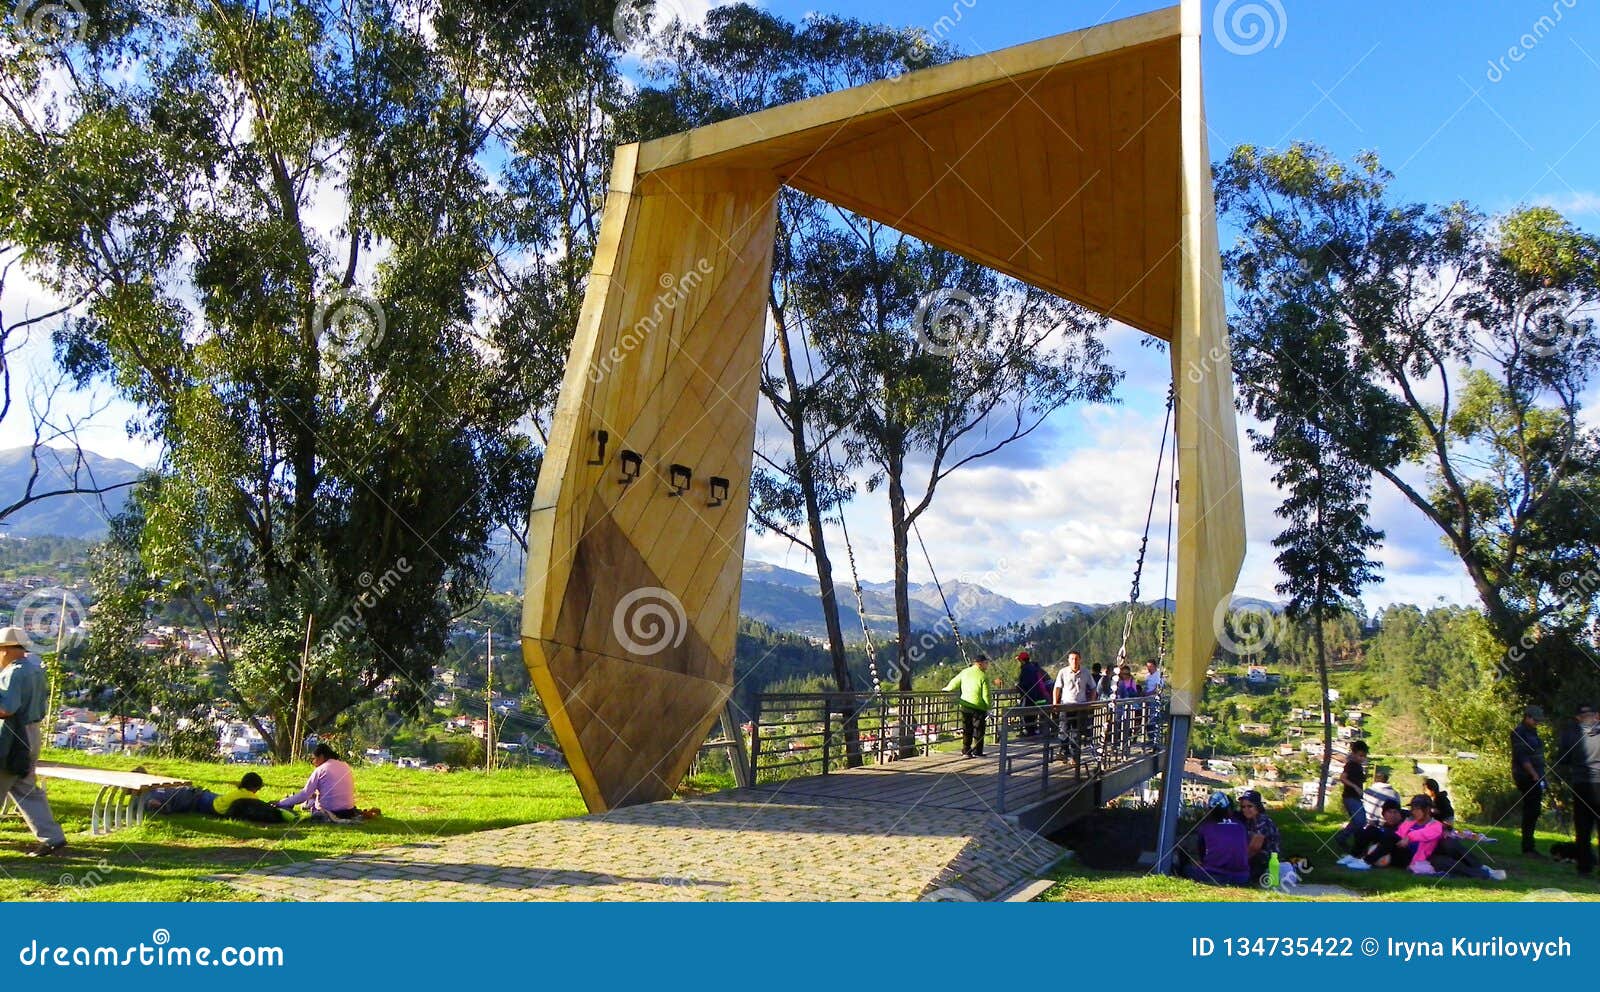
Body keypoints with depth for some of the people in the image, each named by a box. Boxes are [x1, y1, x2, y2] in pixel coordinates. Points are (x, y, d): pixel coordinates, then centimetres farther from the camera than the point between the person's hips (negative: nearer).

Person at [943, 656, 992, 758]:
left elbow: (953, 684, 11)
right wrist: (988, 709, -6)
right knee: (978, 730, 5)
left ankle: (965, 751, 12)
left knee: (966, 730, 12)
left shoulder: (964, 672, 5)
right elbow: (986, 695, -11)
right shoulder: (983, 676, -9)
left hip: (965, 705, 5)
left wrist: (946, 689, 31)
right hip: (978, 706, -5)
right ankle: (977, 752, 6)